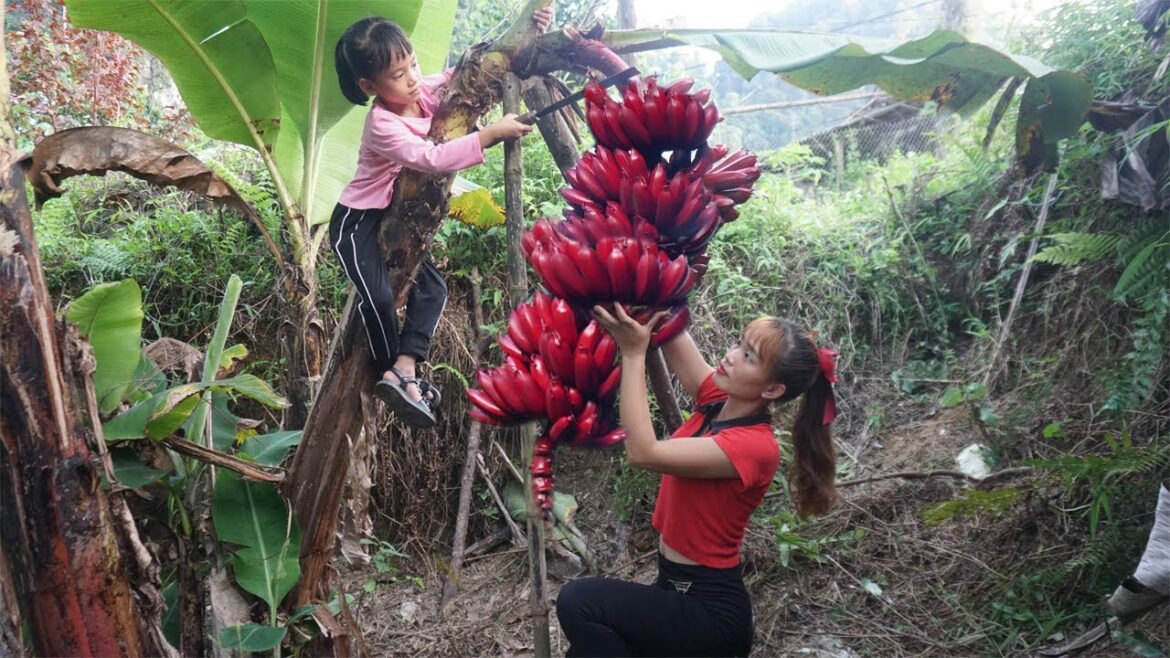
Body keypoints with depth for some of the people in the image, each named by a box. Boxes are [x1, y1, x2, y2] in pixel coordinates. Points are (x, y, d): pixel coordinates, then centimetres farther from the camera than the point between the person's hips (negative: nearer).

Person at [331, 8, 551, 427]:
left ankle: (402, 371, -8)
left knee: (432, 286, -5)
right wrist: (491, 134, -41)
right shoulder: (381, 124, -27)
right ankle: (392, 374, -1)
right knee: (378, 295, -23)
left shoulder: (427, 92, -8)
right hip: (357, 220, -7)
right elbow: (431, 159, -40)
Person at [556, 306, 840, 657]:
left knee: (578, 602, -17)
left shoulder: (755, 446, -24)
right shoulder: (719, 402, -2)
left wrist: (633, 353, -26)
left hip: (710, 609, -8)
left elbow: (643, 452, -30)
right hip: (678, 587, 8)